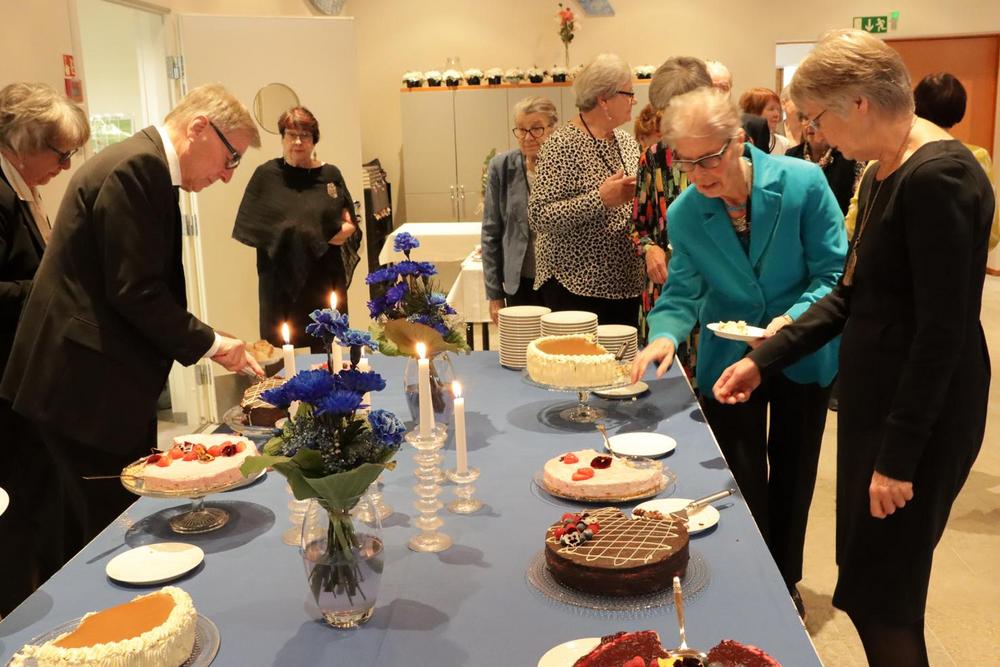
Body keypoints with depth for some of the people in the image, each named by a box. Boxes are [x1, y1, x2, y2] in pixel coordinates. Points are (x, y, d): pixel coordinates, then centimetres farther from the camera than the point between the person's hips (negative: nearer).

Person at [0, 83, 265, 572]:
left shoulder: (145, 166, 15)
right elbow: (135, 291, -20)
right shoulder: (138, 166, -17)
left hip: (96, 383, 10)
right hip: (89, 389, -10)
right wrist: (209, 342, -9)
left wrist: (206, 343, 11)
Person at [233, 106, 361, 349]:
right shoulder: (267, 175, 1)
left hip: (325, 276, 2)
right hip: (282, 277, -2)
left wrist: (344, 231, -10)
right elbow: (252, 226, -6)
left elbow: (351, 224, 15)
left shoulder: (330, 175, 9)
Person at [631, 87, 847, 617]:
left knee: (792, 472, 15)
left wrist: (793, 320, -33)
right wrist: (666, 335, -29)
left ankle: (785, 579, 38)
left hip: (803, 355, 0)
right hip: (728, 359, 1)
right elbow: (683, 292, -8)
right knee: (742, 480, 8)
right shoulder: (683, 214, -13)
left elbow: (833, 274, -16)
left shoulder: (803, 183, -21)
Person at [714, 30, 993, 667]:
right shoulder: (881, 175, 10)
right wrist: (763, 360, 10)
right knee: (867, 588, 18)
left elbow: (944, 332, -23)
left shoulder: (939, 177, -21)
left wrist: (899, 457, -19)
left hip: (920, 418, -9)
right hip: (873, 400, 9)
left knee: (882, 599, 3)